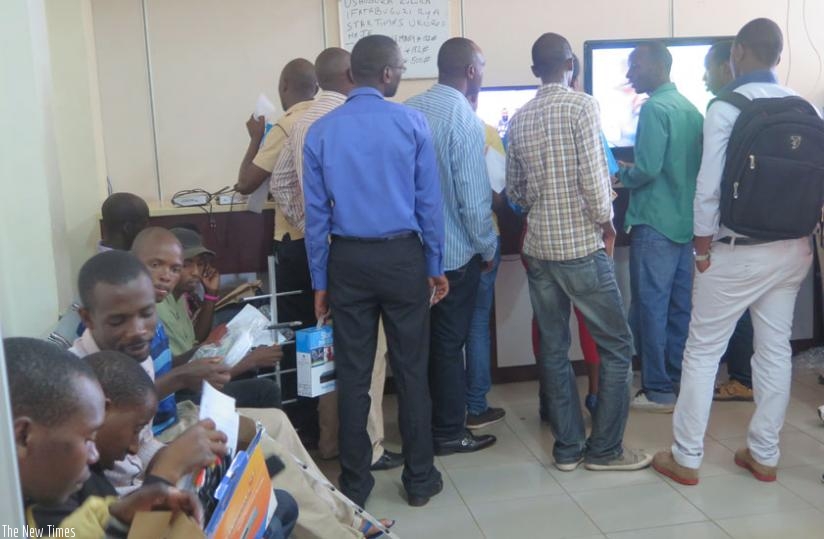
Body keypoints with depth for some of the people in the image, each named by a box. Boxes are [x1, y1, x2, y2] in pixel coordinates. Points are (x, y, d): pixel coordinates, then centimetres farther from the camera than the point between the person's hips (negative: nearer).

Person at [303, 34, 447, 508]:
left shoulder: (321, 131, 1)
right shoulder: (412, 123, -5)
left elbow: (316, 213, 2)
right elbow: (429, 201, -4)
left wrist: (320, 281, 8)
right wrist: (436, 266, 5)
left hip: (348, 261, 2)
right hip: (402, 257, -2)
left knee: (353, 374, 9)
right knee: (411, 370, 8)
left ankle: (355, 483, 19)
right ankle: (420, 479, 18)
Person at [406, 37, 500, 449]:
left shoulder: (409, 109, 3)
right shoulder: (464, 119, -18)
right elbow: (474, 199, -19)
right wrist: (488, 248, -5)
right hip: (454, 250, -7)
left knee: (426, 338, 17)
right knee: (448, 342, 5)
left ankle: (447, 413, 32)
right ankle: (448, 432, 17)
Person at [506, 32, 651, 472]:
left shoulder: (519, 118, 6)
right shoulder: (582, 105, -10)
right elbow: (594, 178, -16)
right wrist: (606, 221, 0)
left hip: (538, 247, 6)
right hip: (582, 247, -6)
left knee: (553, 348, 11)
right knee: (617, 347, 7)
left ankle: (568, 448, 19)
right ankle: (605, 449, 11)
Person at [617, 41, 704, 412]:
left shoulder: (654, 108, -14)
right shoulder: (690, 108, 11)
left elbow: (647, 169, -22)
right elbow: (695, 165, 16)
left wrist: (622, 176, -1)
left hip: (655, 221, -8)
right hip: (686, 220, 8)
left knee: (650, 306, -1)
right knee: (680, 305, 13)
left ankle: (659, 391, 5)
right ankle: (680, 380, 21)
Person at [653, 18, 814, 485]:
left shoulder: (726, 108, -12)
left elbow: (709, 187, -14)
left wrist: (704, 245, -4)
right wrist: (798, 229, 13)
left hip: (738, 252, -5)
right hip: (793, 249, 5)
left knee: (703, 352, 5)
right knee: (776, 350, 13)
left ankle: (686, 458, 11)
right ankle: (765, 455, 23)